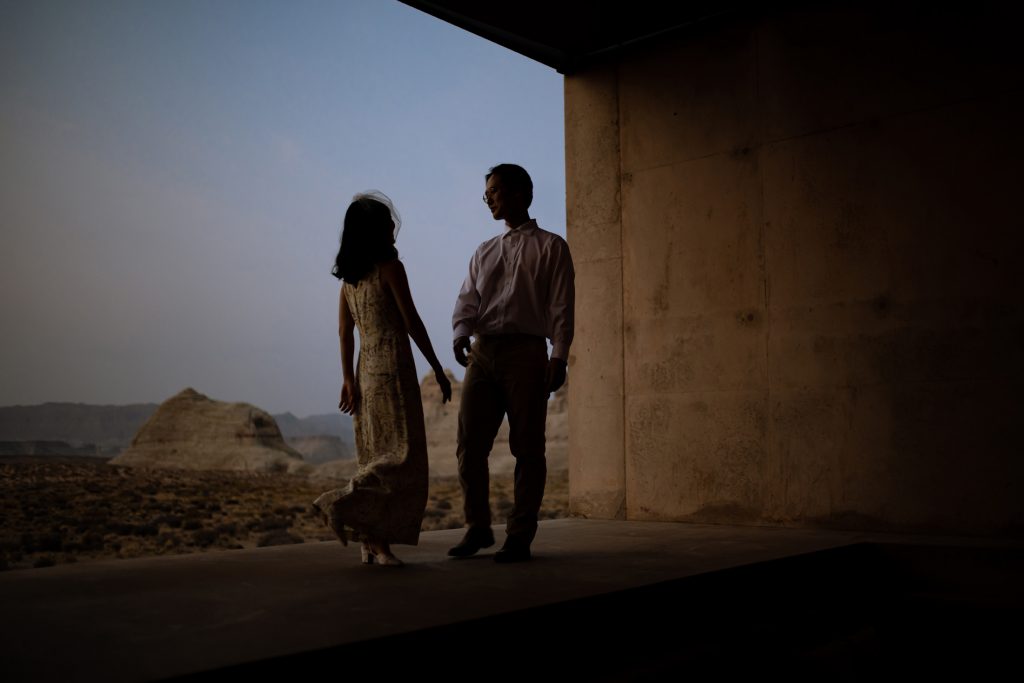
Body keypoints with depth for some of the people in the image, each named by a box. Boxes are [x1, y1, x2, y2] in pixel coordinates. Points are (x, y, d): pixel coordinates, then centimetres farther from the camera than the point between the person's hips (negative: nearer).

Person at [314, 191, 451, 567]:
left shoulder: (349, 275, 12)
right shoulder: (390, 267, -8)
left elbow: (345, 331, 9)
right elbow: (412, 323, -9)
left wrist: (348, 378, 8)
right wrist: (438, 369, -4)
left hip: (366, 368, 8)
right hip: (394, 367, -8)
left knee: (377, 455, 9)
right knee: (404, 453, -4)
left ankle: (375, 544, 9)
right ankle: (344, 504, -14)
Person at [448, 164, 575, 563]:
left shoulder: (550, 248, 6)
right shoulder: (484, 253, 22)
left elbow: (561, 307, -1)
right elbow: (468, 298, 10)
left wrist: (559, 357, -12)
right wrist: (461, 332, -11)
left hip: (525, 353, -4)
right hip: (482, 352, 5)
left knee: (527, 448, -1)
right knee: (469, 443, 1)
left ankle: (520, 537, 7)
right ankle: (477, 528, 14)